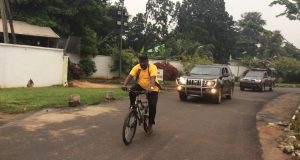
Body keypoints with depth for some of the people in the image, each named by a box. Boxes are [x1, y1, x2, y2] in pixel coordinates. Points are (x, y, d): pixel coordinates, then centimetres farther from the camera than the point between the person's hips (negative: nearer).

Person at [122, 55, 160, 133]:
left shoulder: (152, 67, -22)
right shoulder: (137, 67, -13)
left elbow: (153, 78, -38)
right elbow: (130, 76, -25)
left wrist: (151, 88, -56)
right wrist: (124, 85, -43)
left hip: (152, 89, -3)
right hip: (141, 86, 3)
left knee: (152, 105, -13)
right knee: (132, 91, -28)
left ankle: (150, 124, 6)